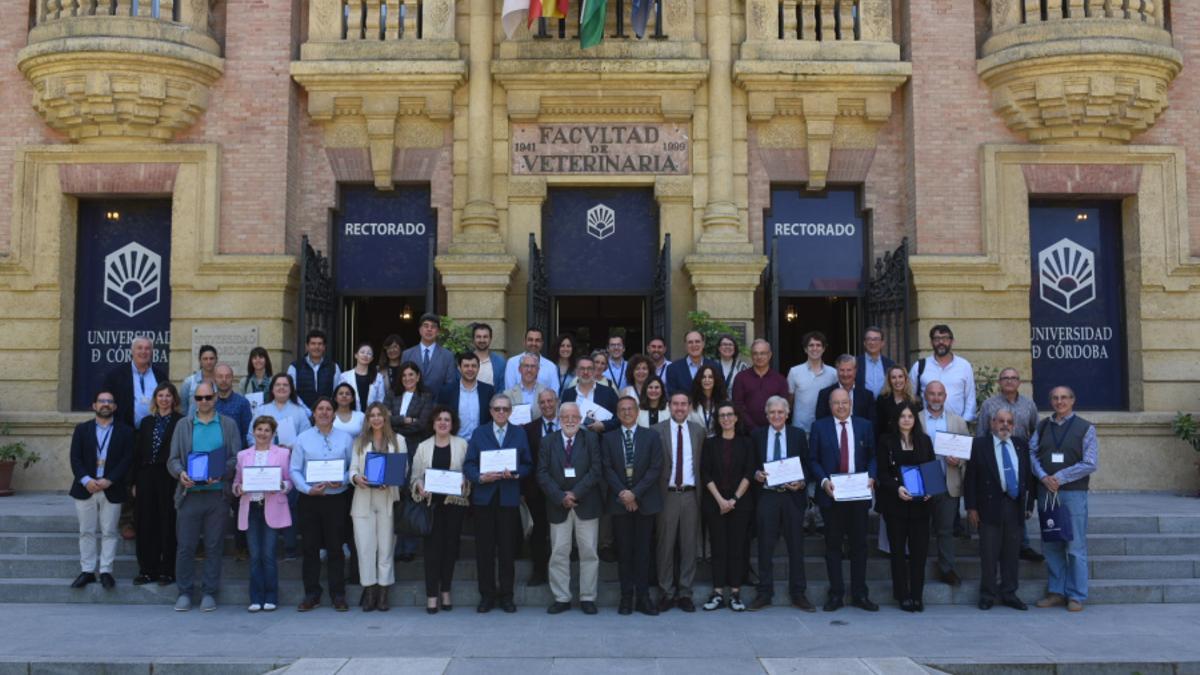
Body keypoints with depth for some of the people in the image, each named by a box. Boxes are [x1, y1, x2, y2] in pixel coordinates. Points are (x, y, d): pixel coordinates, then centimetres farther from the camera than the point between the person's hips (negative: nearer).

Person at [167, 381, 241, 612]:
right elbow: (173, 459, 7)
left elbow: (236, 458, 2)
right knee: (185, 546, 1)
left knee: (214, 547, 4)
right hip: (189, 493, 1)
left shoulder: (229, 425, 8)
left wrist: (221, 474, -16)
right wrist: (180, 473, -14)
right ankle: (184, 592, 13)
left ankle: (209, 592, 13)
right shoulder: (183, 425, 11)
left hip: (217, 495, -1)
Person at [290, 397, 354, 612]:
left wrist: (342, 481, -14)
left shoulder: (345, 439, 5)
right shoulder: (302, 439, 6)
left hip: (336, 499, -1)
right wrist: (308, 489, -12)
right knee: (310, 547, 6)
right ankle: (311, 595, 15)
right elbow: (294, 470, 2)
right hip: (309, 499, 1)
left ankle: (338, 595, 11)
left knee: (335, 548, 3)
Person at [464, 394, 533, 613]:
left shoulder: (519, 434, 11)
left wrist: (515, 474, -12)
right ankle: (487, 595, 12)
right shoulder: (479, 433, 9)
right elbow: (468, 465, 3)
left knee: (507, 548, 2)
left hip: (509, 498, 0)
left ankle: (506, 595, 12)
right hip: (484, 497, 0)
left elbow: (528, 465, 7)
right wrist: (481, 477, -15)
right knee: (484, 549, 2)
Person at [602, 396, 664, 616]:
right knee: (623, 550, 4)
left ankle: (643, 597, 7)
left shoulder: (651, 436, 5)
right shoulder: (609, 438, 7)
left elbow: (656, 468, -3)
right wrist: (622, 493, -13)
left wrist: (635, 493, -11)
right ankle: (626, 597, 10)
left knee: (643, 550, 2)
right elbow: (607, 470, 0)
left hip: (645, 501, 0)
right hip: (619, 502, 1)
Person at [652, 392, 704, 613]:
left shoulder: (699, 431, 8)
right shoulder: (657, 430, 0)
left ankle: (685, 593, 15)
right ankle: (666, 593, 13)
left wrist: (703, 492, 1)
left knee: (689, 545, 6)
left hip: (691, 494, 2)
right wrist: (654, 493, -7)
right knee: (665, 545, 3)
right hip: (667, 494, -2)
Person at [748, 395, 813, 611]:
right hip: (766, 496, 0)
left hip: (792, 495, 1)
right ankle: (764, 593, 12)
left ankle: (798, 594, 15)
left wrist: (802, 482, -11)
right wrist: (756, 474, -12)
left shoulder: (798, 435, 7)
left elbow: (807, 465, 7)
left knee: (796, 546, 5)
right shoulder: (757, 435, 6)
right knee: (765, 547, 3)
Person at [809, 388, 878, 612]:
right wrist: (823, 481, -14)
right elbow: (813, 460, 1)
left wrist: (871, 477, -8)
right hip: (831, 494, -1)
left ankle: (860, 594, 15)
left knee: (859, 544, 6)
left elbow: (873, 456, 9)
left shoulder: (864, 426, 9)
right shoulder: (819, 427, 4)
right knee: (833, 544, 4)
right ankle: (836, 594, 12)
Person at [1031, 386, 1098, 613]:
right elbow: (1031, 453, 5)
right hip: (1046, 492, 4)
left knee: (1075, 546, -1)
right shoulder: (1042, 426, 11)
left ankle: (1076, 596, 7)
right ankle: (1056, 592, 17)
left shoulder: (1085, 428, 0)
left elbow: (1091, 464, -7)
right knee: (1051, 545, 8)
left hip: (1073, 492, -4)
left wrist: (1060, 478, -11)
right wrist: (1044, 477, -12)